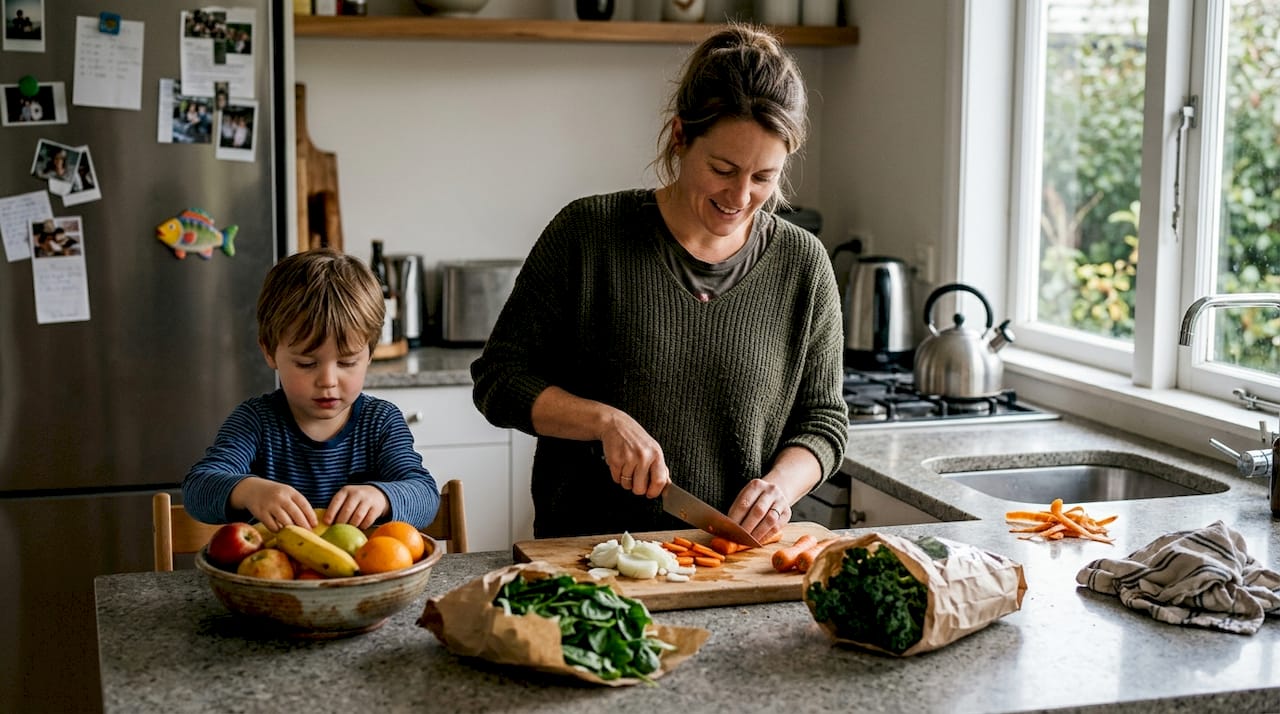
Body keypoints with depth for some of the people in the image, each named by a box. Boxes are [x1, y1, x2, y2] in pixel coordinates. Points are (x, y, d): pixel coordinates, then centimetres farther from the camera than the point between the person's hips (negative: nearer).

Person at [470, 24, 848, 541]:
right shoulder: (585, 235, -2)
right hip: (589, 552, -2)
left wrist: (782, 483, -9)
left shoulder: (801, 265, 4)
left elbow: (823, 420, 11)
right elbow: (499, 379, 1)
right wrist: (605, 421, -14)